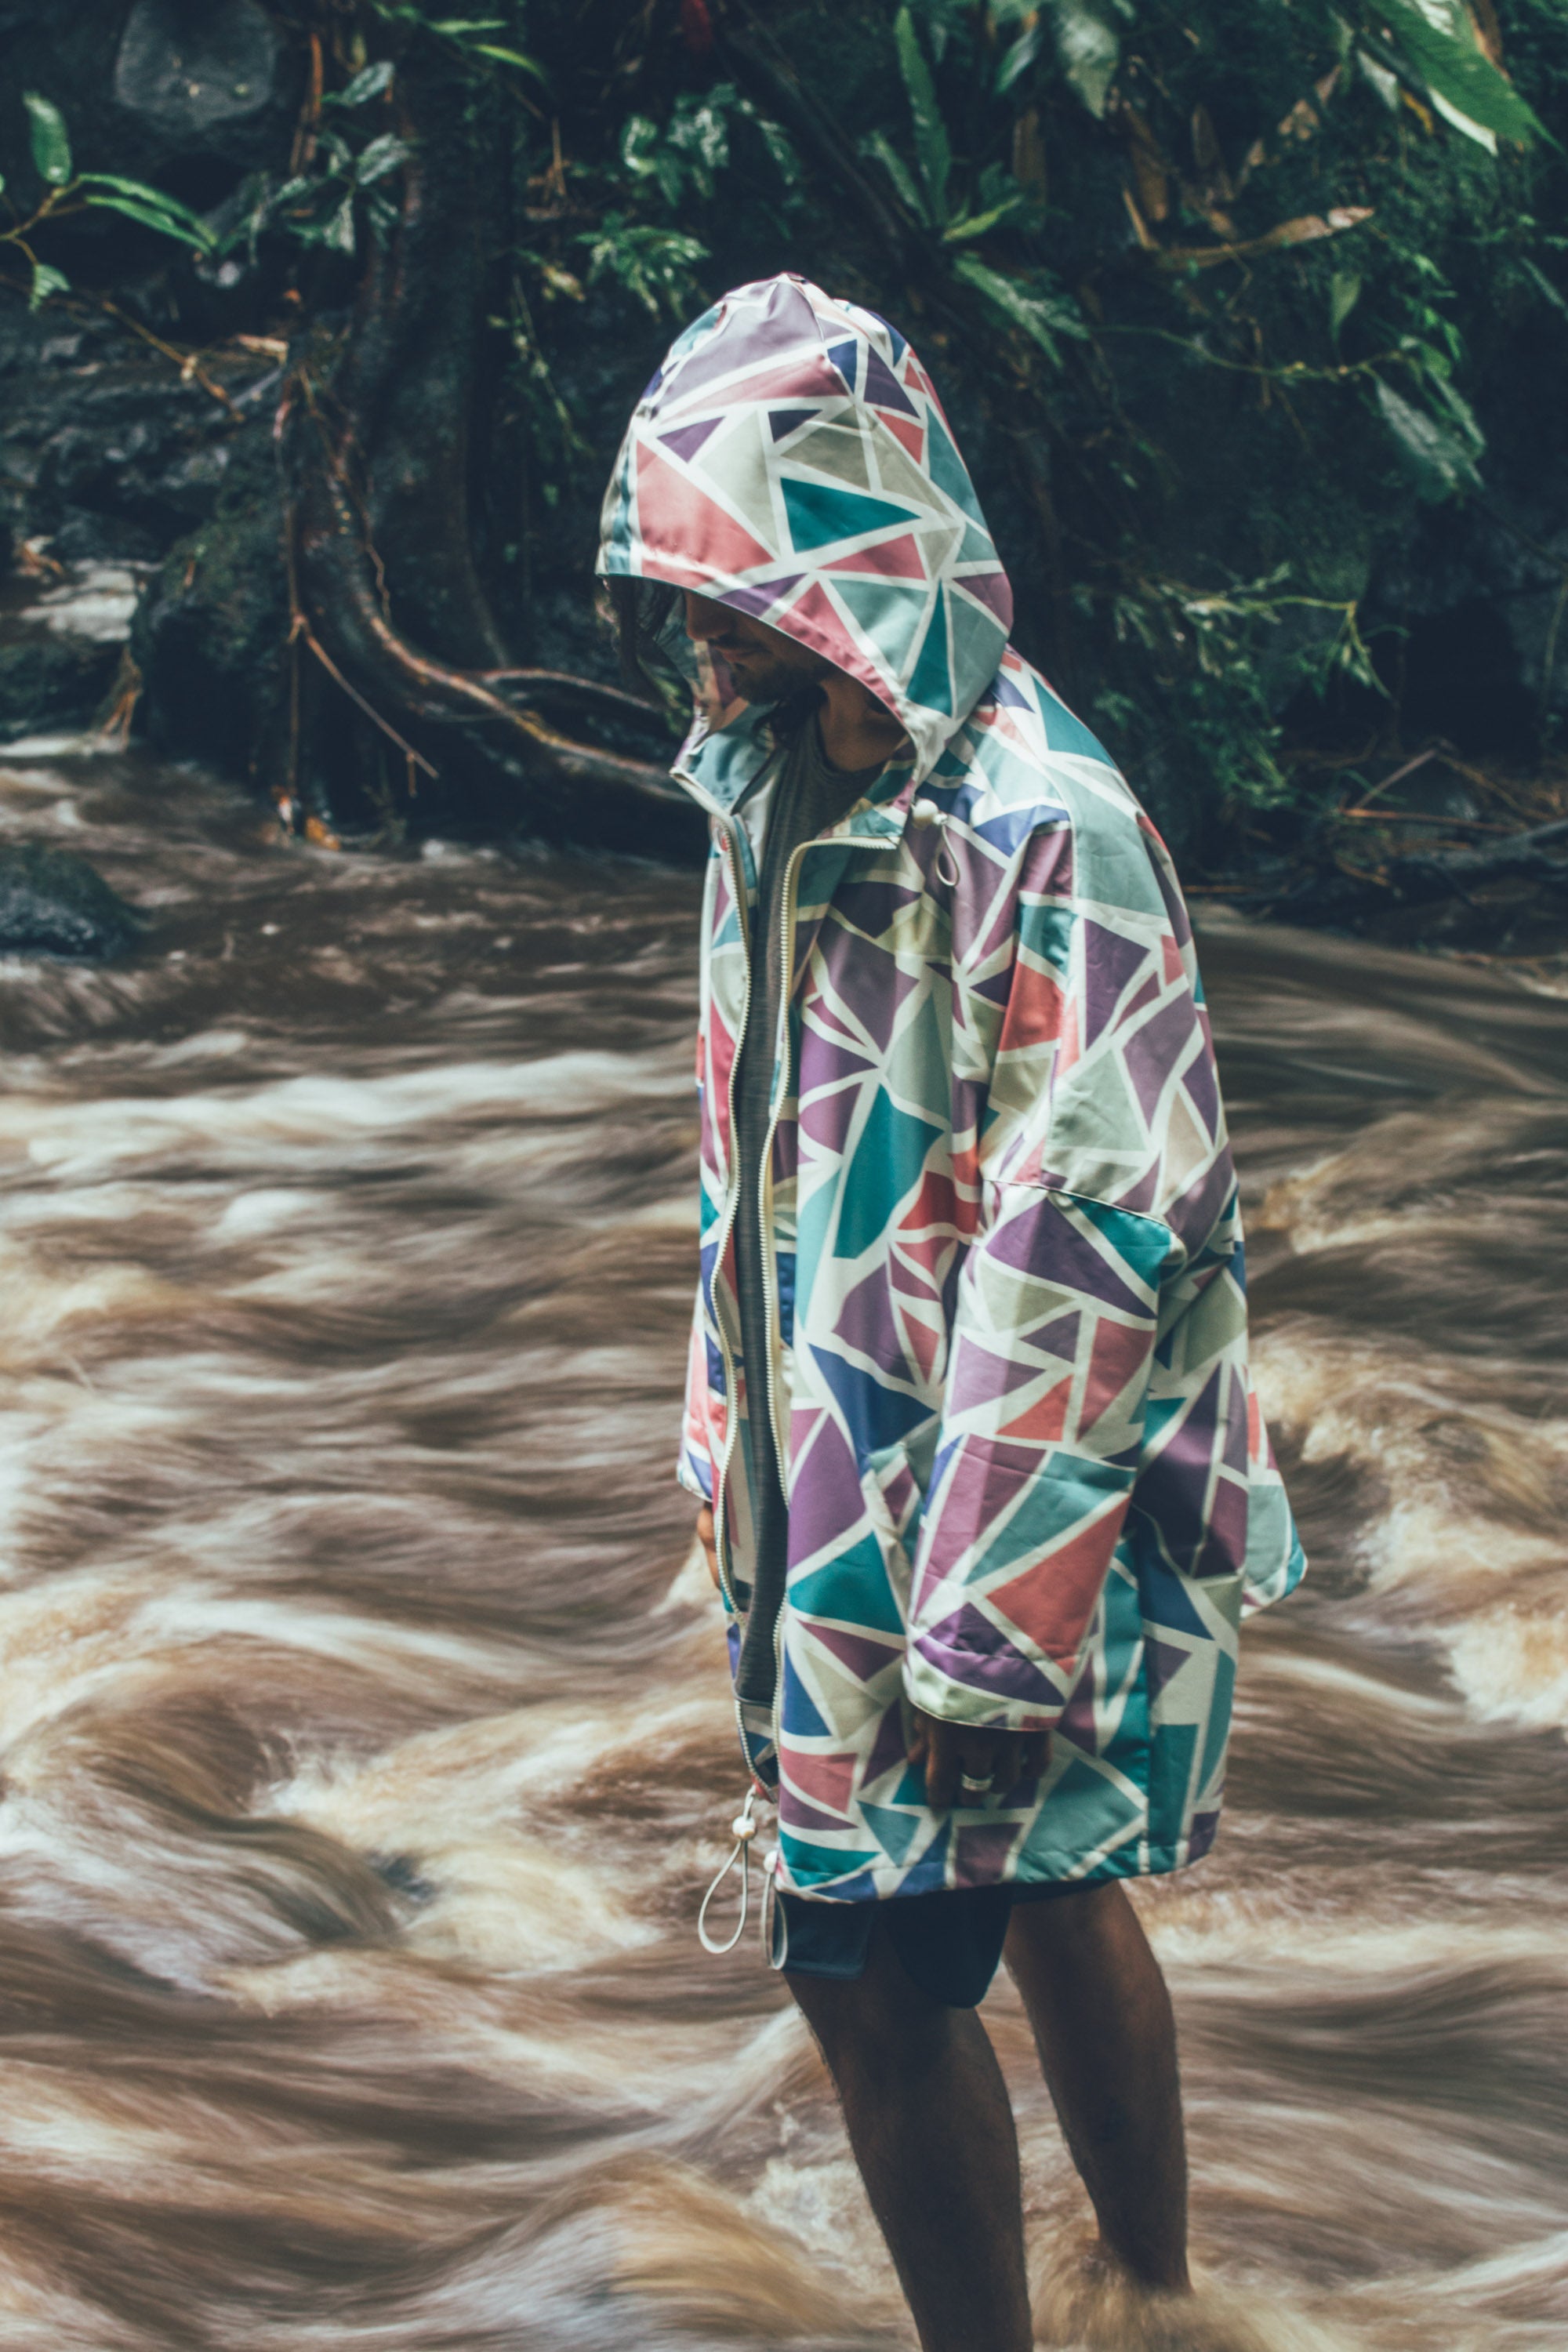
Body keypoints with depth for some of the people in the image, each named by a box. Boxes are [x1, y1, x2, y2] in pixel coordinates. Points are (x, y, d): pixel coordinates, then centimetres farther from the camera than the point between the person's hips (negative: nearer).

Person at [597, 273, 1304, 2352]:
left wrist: (996, 1632, -23)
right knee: (1046, 1900, 19)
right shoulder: (784, 805, 5)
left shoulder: (1040, 836, -22)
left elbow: (1094, 1248, -24)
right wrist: (738, 1464, 17)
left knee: (880, 1973, -5)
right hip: (842, 1485, 8)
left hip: (996, 1524, -8)